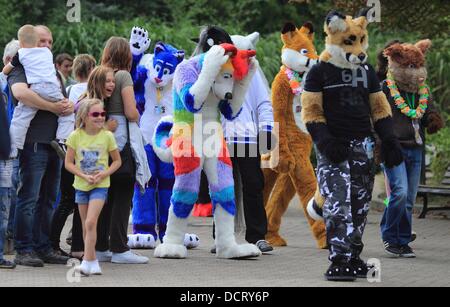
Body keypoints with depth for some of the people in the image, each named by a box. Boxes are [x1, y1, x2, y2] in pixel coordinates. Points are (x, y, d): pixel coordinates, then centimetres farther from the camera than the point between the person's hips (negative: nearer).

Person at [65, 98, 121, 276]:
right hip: (81, 185, 3)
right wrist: (84, 176, -16)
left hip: (100, 186, -3)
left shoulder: (107, 136, -6)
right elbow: (69, 163, -3)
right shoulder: (76, 136, -5)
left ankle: (88, 262, -14)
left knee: (91, 222, -16)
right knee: (86, 226, 10)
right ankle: (93, 261, 21)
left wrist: (104, 173, -14)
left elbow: (117, 161, 3)